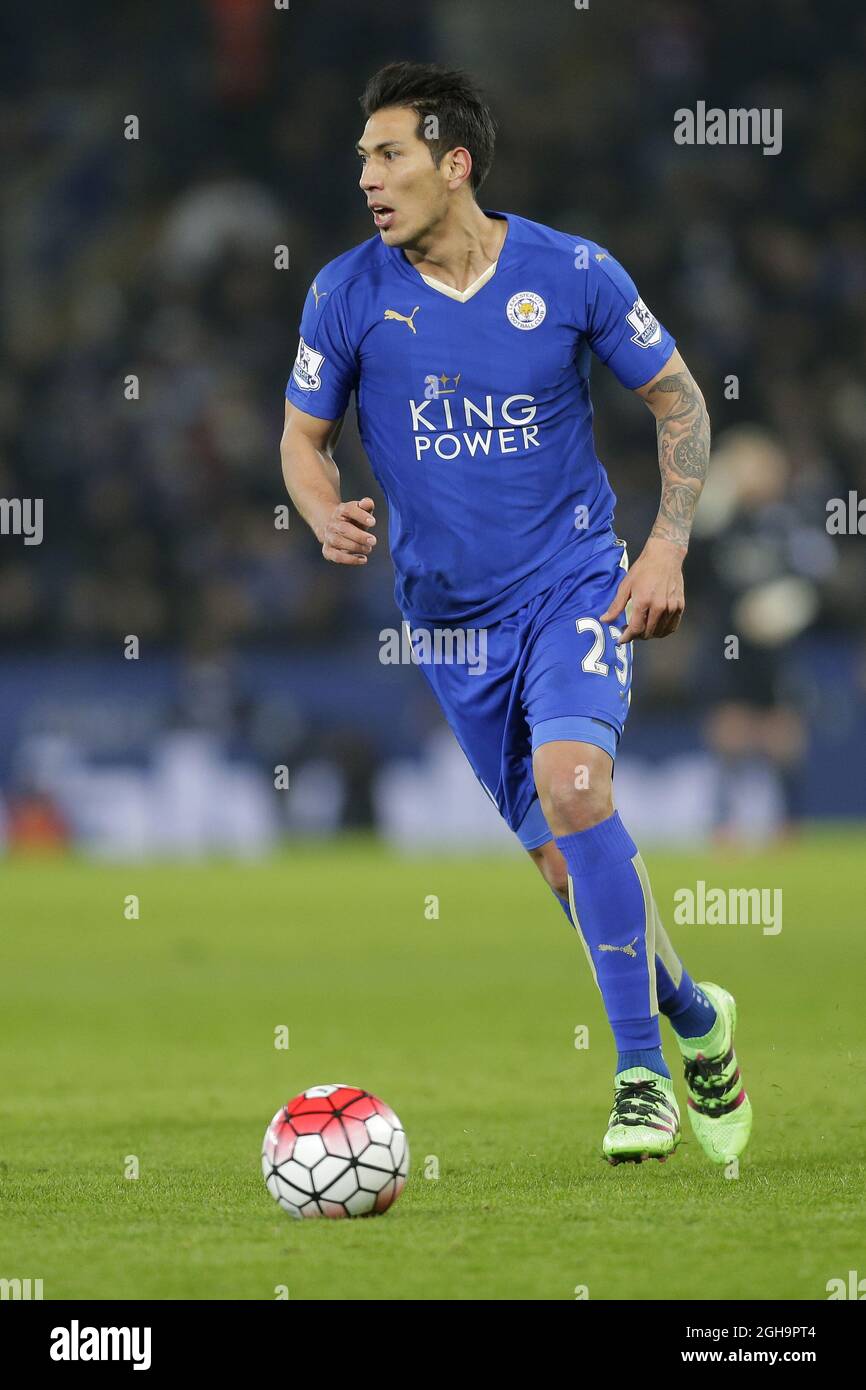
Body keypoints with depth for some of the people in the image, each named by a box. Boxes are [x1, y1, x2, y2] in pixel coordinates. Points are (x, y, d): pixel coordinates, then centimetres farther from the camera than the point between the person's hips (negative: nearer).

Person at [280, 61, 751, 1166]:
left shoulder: (574, 275, -9)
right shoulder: (347, 294, -6)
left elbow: (677, 397, 4)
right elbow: (303, 435, 6)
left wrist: (668, 545, -4)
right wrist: (325, 517, -16)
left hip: (575, 586, -3)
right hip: (449, 617, 3)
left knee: (574, 790, -27)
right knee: (567, 864, 6)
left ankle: (641, 1074, -19)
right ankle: (694, 1020, 31)